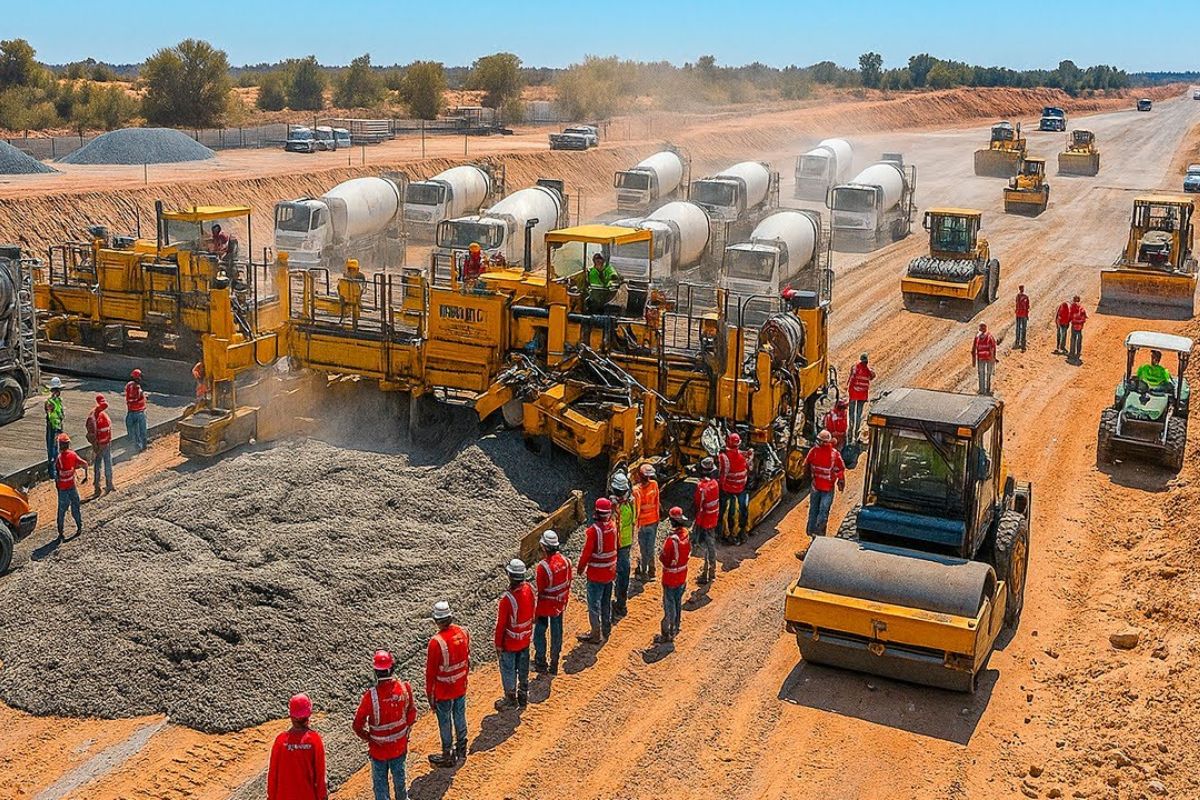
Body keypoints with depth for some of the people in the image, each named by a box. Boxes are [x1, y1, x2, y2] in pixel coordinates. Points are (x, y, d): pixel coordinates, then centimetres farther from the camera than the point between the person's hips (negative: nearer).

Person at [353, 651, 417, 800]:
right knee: (399, 774, 28)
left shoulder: (370, 696, -28)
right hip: (400, 745, 3)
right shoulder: (405, 688, -19)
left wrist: (367, 737, 1)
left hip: (378, 748, -3)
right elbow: (412, 714, -4)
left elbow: (358, 725, -18)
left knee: (380, 781, 17)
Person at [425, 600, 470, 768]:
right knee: (460, 718, 22)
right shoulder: (463, 633, -9)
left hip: (443, 692, -6)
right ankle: (461, 751, 38)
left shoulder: (436, 642, -27)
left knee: (445, 723, 12)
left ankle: (448, 757, 26)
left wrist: (429, 694, -6)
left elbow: (431, 671, -18)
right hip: (461, 688, 6)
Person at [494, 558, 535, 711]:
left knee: (508, 671, 15)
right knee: (523, 669, 23)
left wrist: (498, 644, -8)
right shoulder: (529, 589, -13)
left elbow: (501, 624, -21)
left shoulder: (507, 598, -32)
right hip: (525, 639, 6)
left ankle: (511, 700, 31)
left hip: (510, 643, -6)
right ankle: (523, 697, 39)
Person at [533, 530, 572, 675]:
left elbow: (538, 592, -20)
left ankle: (540, 663, 26)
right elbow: (568, 584, 3)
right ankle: (554, 665, 29)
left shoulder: (542, 567, -27)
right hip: (560, 605, 5)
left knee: (539, 633, 15)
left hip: (545, 607, -5)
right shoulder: (565, 561, -10)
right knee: (556, 634, 17)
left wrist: (534, 613, -9)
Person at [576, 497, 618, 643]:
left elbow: (587, 551, -19)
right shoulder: (613, 525, -5)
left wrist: (581, 567, -3)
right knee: (606, 602, 21)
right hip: (610, 571, 7)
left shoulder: (593, 530, -25)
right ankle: (606, 629, 34)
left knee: (594, 604, 4)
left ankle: (596, 635, 9)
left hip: (596, 573, -7)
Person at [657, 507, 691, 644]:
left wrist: (660, 553, -5)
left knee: (669, 605, 2)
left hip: (670, 577, -7)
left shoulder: (672, 539, -30)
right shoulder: (686, 533, -6)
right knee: (678, 601, 22)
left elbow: (664, 559, -22)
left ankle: (668, 634, 9)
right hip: (682, 575, 7)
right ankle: (676, 626, 37)